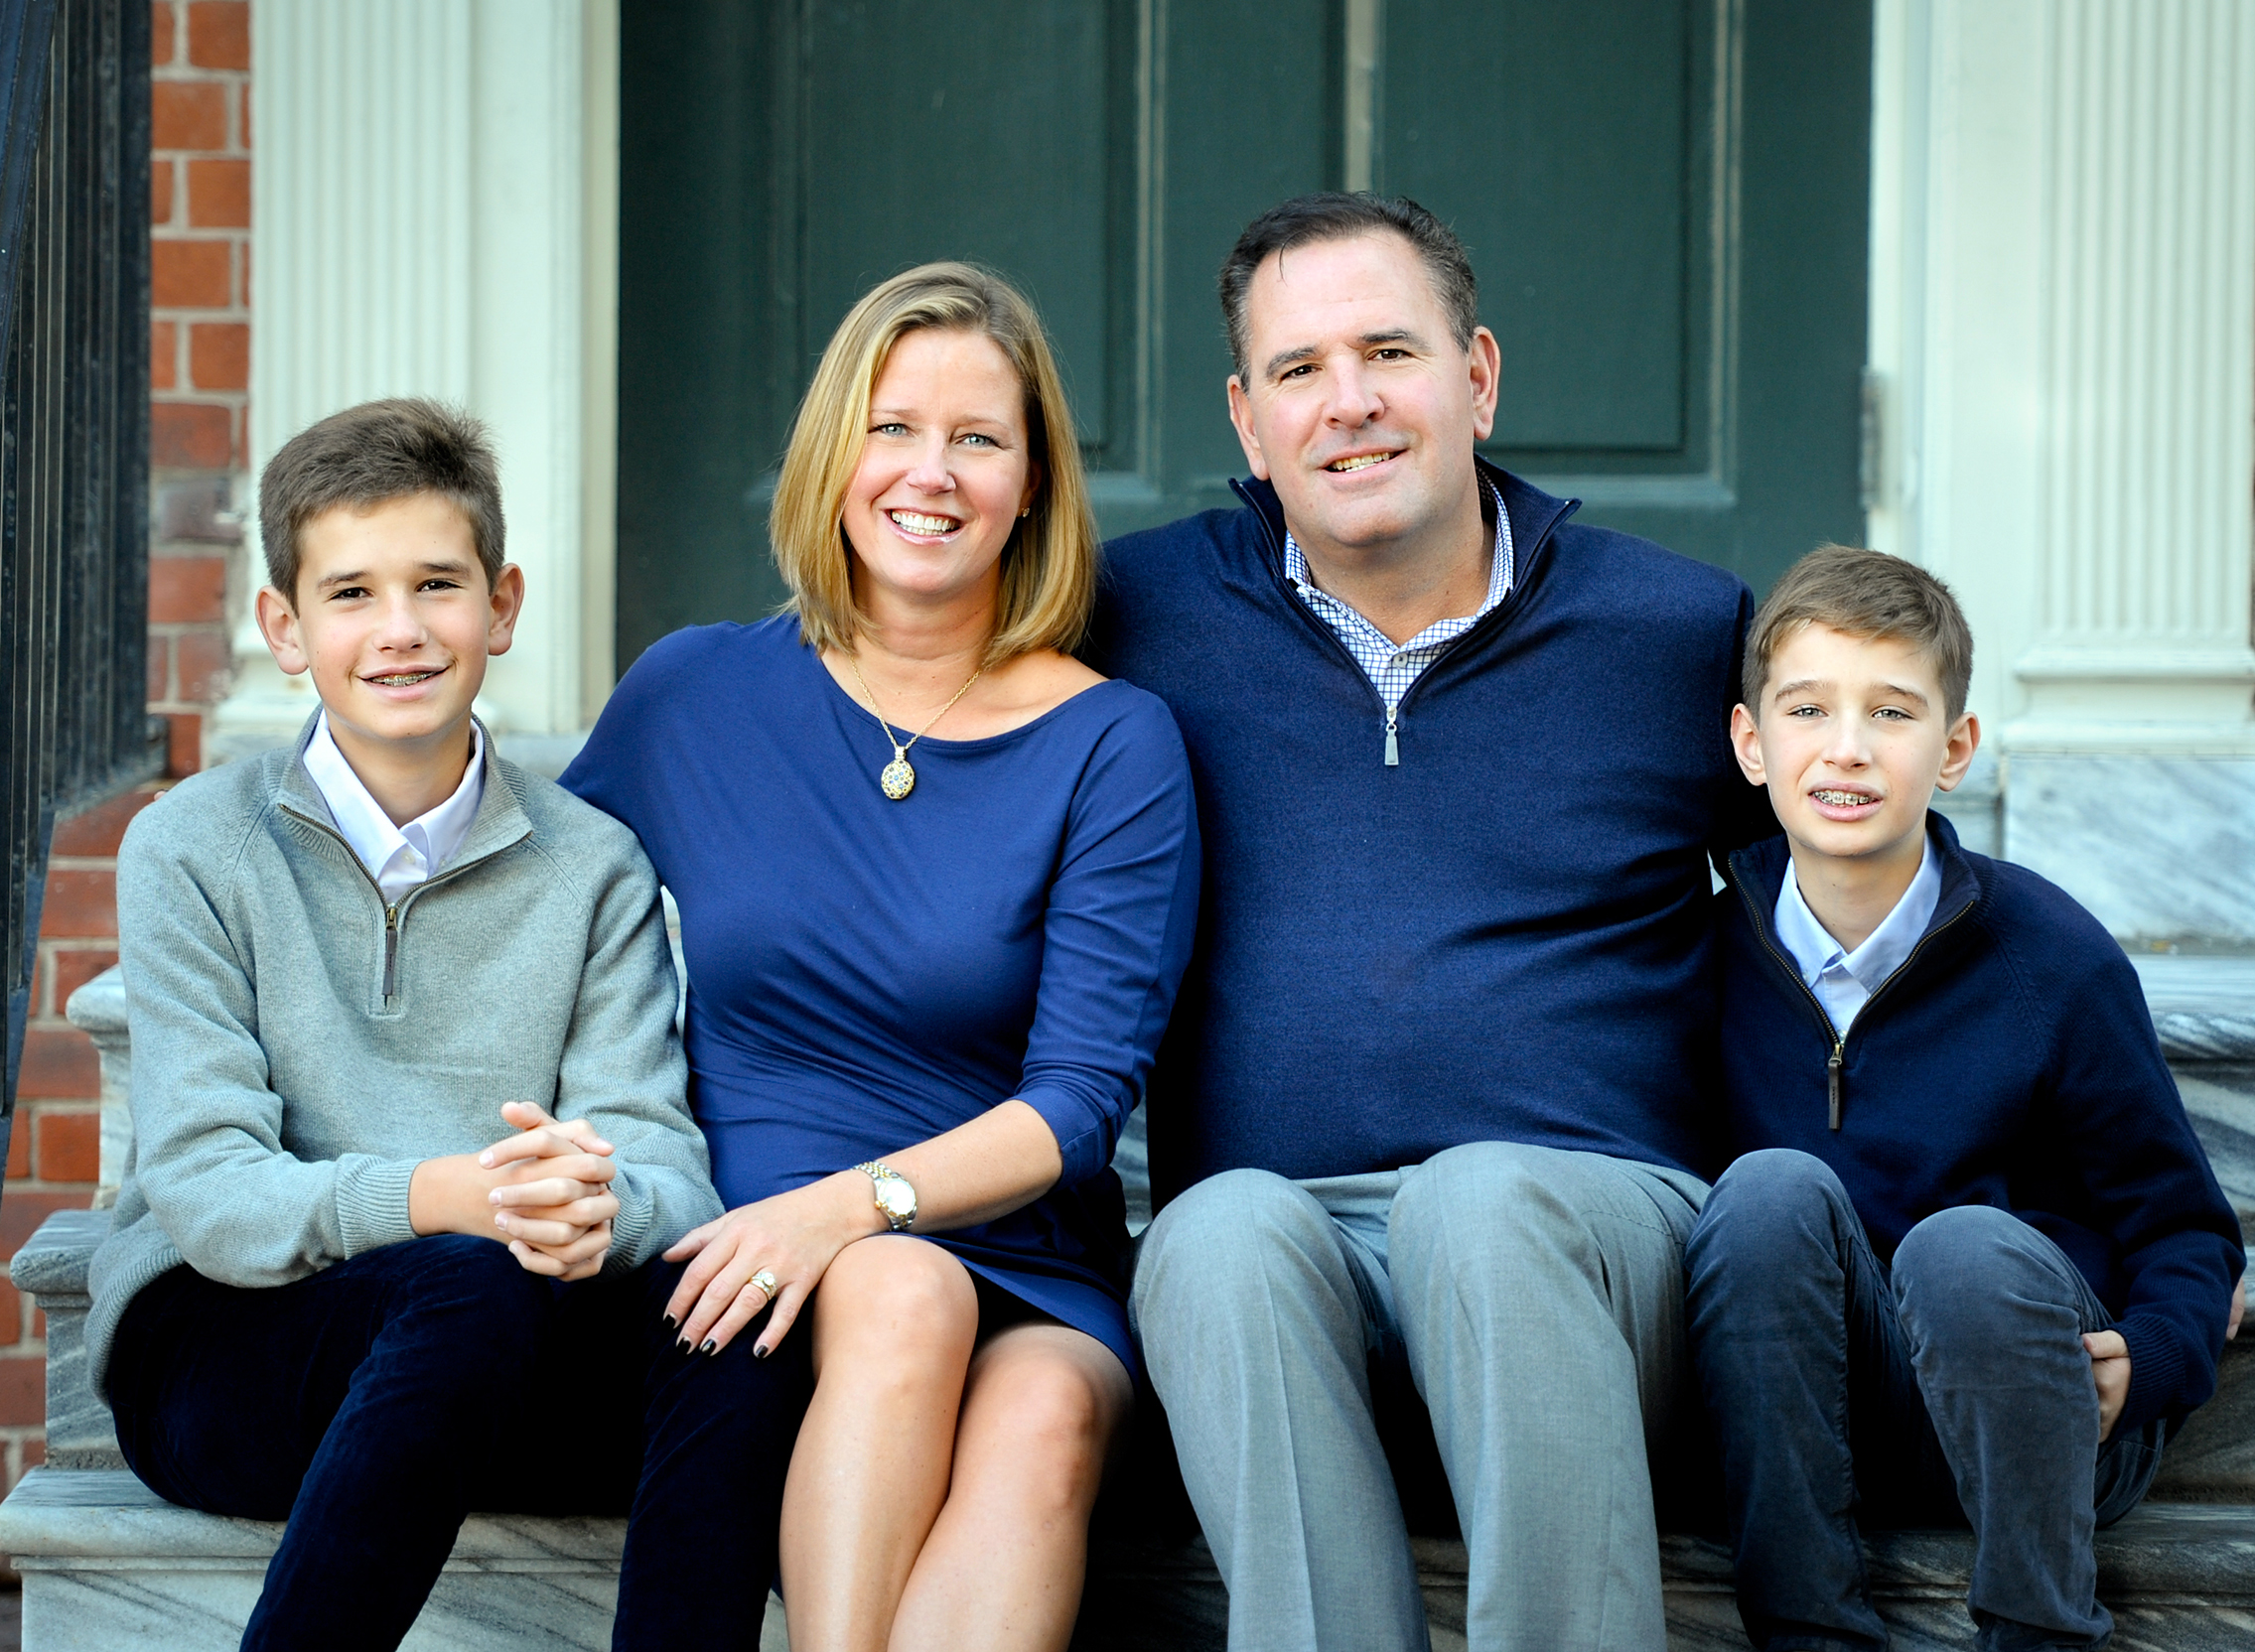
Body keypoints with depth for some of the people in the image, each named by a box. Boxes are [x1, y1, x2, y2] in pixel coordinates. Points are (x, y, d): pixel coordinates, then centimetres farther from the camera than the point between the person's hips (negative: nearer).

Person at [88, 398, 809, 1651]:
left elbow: (660, 1155, -3)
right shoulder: (192, 849, 2)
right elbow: (204, 1190, -9)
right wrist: (435, 1197, -29)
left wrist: (597, 1201, -29)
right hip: (216, 1343, -2)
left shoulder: (592, 870, 9)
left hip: (510, 1380, 2)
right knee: (484, 1284, -34)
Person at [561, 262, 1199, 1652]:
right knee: (903, 1295, -35)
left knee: (1042, 1421, -35)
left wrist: (862, 1199, -21)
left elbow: (1083, 1098, -4)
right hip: (756, 1272, 1)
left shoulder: (1109, 746, 4)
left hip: (1027, 1279, -1)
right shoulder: (695, 695, 10)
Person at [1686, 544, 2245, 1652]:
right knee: (1772, 1188, -26)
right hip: (1802, 1413, 2)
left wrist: (2147, 1361, -17)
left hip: (2016, 1392, -2)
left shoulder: (2055, 959, -5)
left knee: (1967, 1249, -34)